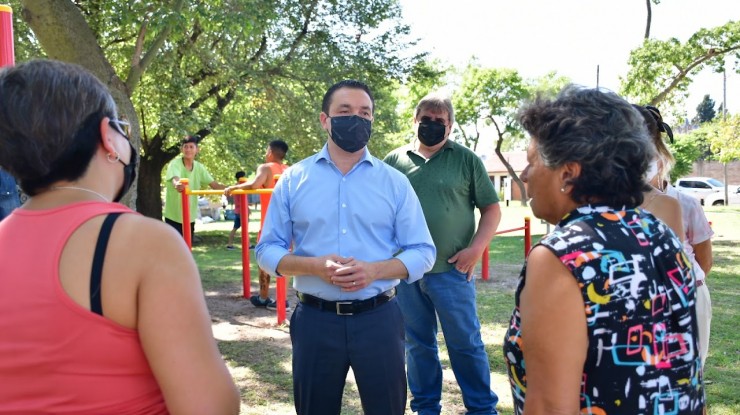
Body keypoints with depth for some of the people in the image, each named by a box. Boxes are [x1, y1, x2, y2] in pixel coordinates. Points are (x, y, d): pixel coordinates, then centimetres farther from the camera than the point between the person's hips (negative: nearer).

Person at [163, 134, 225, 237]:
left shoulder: (199, 167, 2)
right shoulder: (175, 163, -14)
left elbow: (214, 184, -3)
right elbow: (175, 179, -35)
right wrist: (177, 184, -60)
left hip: (190, 216, 5)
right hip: (173, 215, -5)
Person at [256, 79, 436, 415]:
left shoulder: (395, 182, 2)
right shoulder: (293, 179, 2)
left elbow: (422, 252, 1)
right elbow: (267, 251, 2)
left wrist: (375, 270, -17)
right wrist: (316, 265, -17)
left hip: (378, 318, 0)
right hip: (315, 320, 0)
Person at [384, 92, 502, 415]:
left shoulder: (466, 160, 1)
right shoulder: (394, 160, 6)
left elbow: (491, 209, 3)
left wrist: (476, 248, -9)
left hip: (451, 270, -2)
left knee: (466, 343, 6)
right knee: (417, 344, 14)